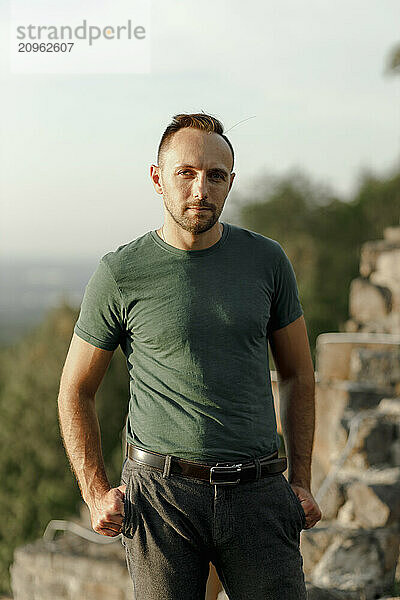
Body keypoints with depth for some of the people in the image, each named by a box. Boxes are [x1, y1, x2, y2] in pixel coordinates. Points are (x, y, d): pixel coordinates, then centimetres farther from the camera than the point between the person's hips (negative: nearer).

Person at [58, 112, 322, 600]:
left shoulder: (266, 261, 5)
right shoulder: (120, 274, -3)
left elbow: (297, 376, 15)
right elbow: (75, 392, 6)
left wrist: (300, 481, 10)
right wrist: (96, 495, -2)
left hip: (255, 494, 2)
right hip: (161, 491, -2)